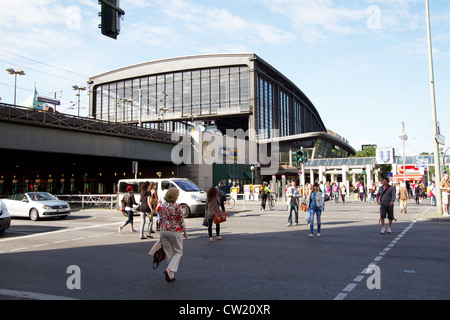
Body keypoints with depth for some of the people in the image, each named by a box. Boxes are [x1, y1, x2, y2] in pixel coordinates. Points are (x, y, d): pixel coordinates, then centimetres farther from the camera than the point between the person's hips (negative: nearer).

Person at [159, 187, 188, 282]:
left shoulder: (162, 206, 3)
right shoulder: (177, 206, -13)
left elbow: (160, 220, 9)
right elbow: (181, 221, -9)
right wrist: (185, 233, 1)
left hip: (164, 231, 5)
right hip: (175, 231, -5)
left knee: (168, 253, 13)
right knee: (178, 252, 11)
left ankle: (171, 276, 18)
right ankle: (169, 269, -9)